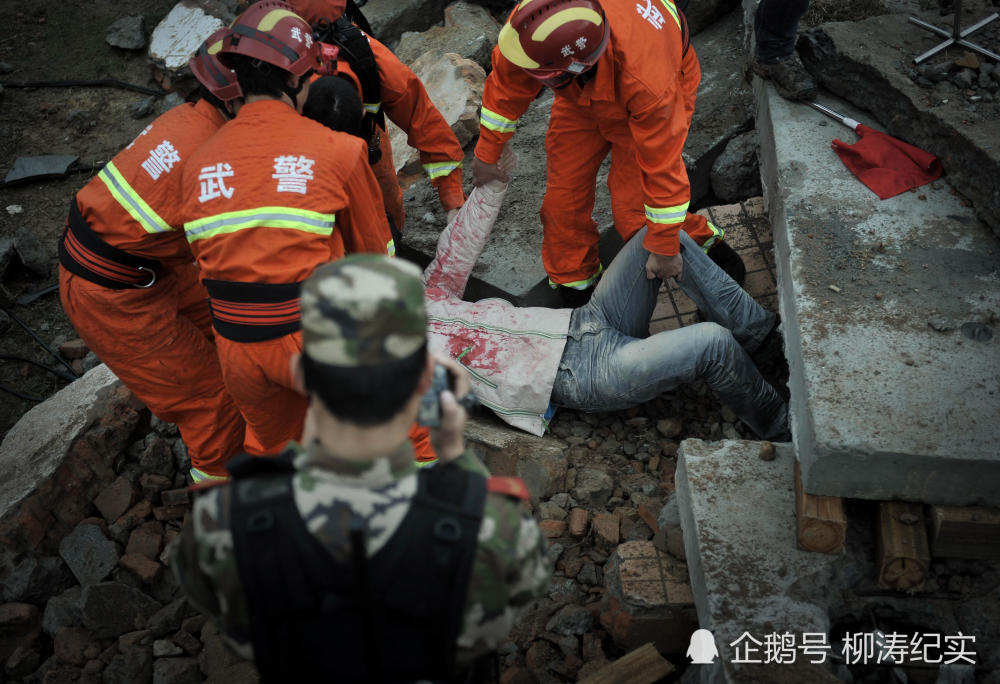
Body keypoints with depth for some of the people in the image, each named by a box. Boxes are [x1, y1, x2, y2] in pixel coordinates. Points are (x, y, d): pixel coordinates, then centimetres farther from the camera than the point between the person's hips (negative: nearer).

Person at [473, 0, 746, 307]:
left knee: (633, 207, -10)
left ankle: (705, 245, 18)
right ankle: (574, 281, 26)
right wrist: (487, 152, -4)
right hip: (582, 94, 4)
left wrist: (665, 247, -25)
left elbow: (662, 164, -36)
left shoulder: (647, 82, -49)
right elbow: (507, 83, -16)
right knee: (564, 195, 3)